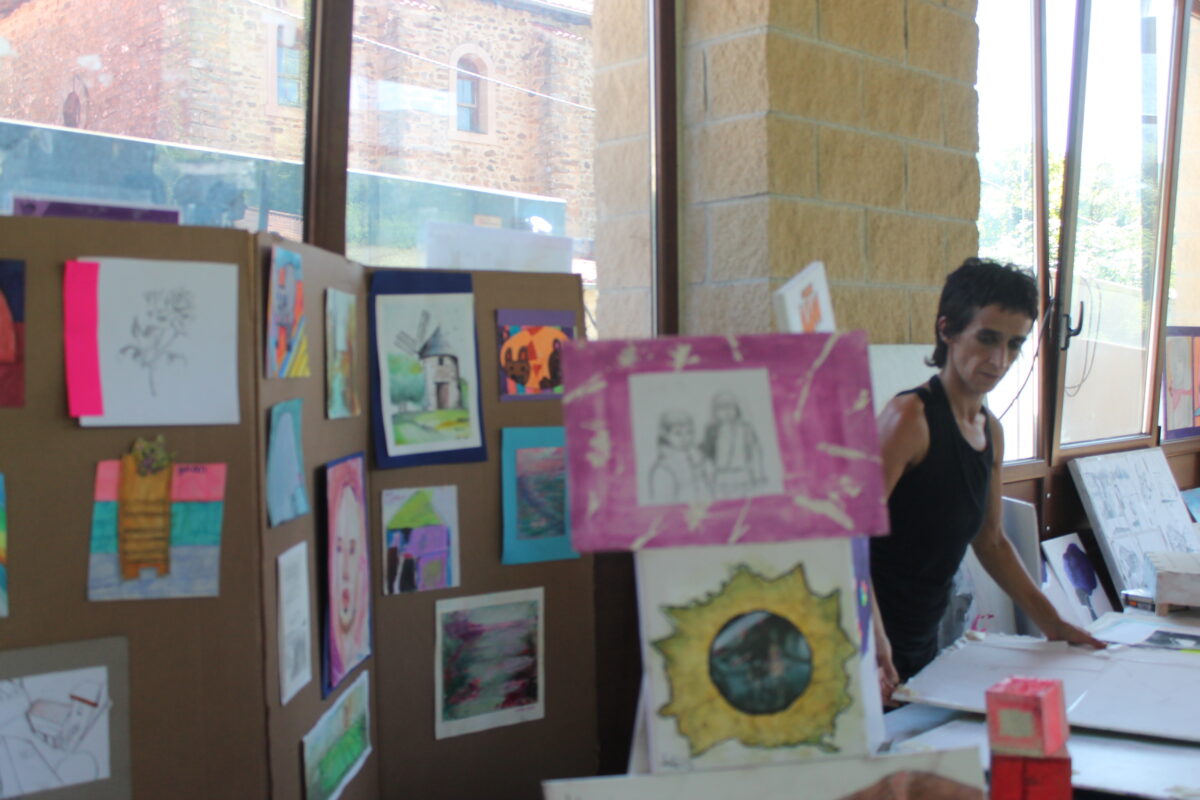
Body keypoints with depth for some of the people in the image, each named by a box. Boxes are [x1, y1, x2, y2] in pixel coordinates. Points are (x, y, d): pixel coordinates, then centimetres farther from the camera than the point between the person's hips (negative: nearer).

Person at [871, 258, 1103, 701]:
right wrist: (874, 646, -31)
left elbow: (991, 542, 22)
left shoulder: (990, 431, 10)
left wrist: (1052, 624, 21)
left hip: (923, 643, 8)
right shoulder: (911, 416, -15)